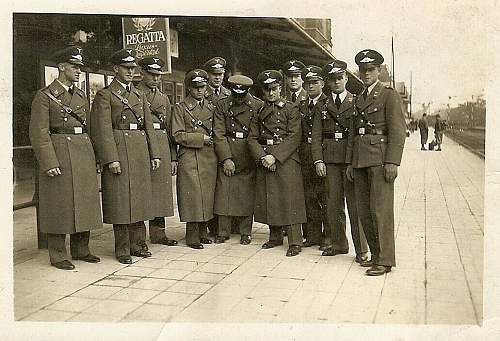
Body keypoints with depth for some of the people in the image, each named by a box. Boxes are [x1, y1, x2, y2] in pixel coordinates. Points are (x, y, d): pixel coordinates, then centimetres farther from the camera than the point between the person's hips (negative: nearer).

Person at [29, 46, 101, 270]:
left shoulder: (81, 96, 16)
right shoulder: (45, 96, -4)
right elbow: (39, 133, -10)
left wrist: (92, 158, 12)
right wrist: (49, 163, -17)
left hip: (84, 155, 6)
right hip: (59, 156, -6)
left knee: (84, 203, 9)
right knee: (60, 206, 0)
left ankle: (81, 249, 22)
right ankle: (58, 255, 11)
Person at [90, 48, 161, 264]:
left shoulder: (140, 95, 18)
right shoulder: (105, 95, -1)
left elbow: (148, 126, 16)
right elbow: (103, 130, -9)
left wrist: (154, 154, 9)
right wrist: (111, 159, -18)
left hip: (141, 153, 6)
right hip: (119, 151, -6)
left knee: (140, 199, 9)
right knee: (121, 201, -2)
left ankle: (137, 244, 21)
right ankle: (122, 250, 8)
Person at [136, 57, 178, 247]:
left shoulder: (164, 98, 20)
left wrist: (173, 158, 13)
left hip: (163, 148, 6)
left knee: (161, 190, 9)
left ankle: (158, 233, 20)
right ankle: (138, 237, 4)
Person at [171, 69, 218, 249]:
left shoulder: (211, 107, 16)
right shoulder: (180, 108, 1)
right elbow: (178, 135, -7)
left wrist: (213, 140, 2)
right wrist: (201, 138, -12)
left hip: (210, 158, 5)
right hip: (190, 158, -5)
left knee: (207, 195, 7)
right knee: (193, 195, -6)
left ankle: (203, 232, 19)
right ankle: (192, 236, 4)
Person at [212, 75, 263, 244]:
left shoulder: (259, 105, 1)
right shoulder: (222, 105, 2)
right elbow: (219, 134, -3)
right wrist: (226, 158, -11)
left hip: (249, 158, 0)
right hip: (227, 155, 0)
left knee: (247, 195, 4)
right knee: (224, 194, 1)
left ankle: (245, 232, 16)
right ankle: (223, 232, 13)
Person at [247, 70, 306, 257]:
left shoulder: (291, 109, 2)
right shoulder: (259, 112, 15)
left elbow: (294, 137, -8)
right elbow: (252, 138, 8)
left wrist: (275, 156, -16)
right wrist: (262, 157, -9)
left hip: (286, 159, -4)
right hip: (264, 161, 5)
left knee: (289, 200, -6)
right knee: (268, 200, 8)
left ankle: (295, 242, 0)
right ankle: (275, 237, 22)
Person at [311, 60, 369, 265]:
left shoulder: (356, 102, 7)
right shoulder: (321, 106, 13)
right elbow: (316, 135, 8)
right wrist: (318, 160, -4)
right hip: (329, 160, 3)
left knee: (355, 204, -3)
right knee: (333, 204, 8)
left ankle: (361, 250, 4)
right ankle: (337, 244, 22)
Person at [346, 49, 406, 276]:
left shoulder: (389, 95, 0)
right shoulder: (358, 99, 20)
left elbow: (398, 131, -8)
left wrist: (392, 162, -17)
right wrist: (350, 162, 14)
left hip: (380, 158, -7)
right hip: (360, 160, 7)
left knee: (380, 209, -7)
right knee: (364, 211, 8)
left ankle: (385, 260, 0)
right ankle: (375, 254, 20)